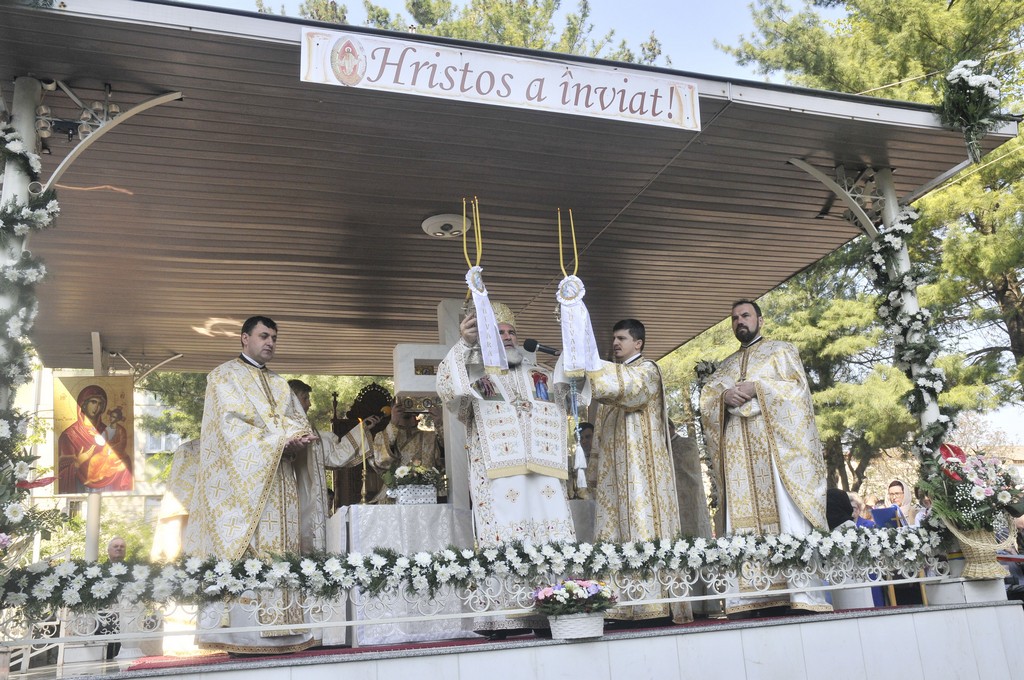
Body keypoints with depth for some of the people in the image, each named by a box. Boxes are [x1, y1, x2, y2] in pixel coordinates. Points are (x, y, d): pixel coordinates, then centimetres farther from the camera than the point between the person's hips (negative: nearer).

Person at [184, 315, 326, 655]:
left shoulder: (279, 384, 24)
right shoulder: (225, 375, 4)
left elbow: (299, 420, 14)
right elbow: (231, 424, -9)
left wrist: (299, 437, -10)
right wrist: (278, 440, -14)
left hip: (280, 482, 6)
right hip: (246, 478, -6)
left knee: (279, 546, 1)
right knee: (244, 550, -11)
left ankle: (280, 626, 1)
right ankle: (242, 631, -11)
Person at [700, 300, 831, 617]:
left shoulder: (782, 350, 16)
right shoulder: (725, 365, 27)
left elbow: (797, 386, 0)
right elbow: (707, 397, 14)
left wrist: (756, 388, -12)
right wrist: (725, 395, -8)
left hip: (775, 442, -4)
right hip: (738, 451, 4)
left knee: (785, 510, -12)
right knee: (744, 515, -6)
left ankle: (801, 594, -14)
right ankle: (752, 597, -9)